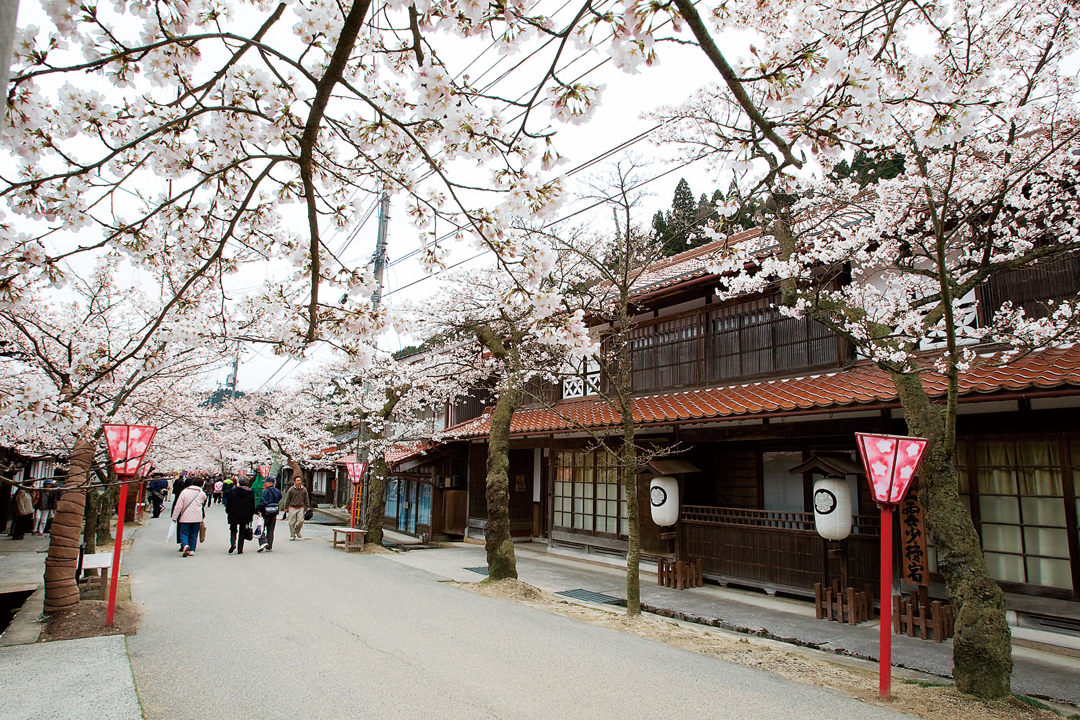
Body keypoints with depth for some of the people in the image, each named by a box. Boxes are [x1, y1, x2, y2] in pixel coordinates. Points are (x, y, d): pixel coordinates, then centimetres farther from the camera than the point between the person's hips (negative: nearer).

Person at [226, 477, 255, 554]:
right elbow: (252, 505, 2)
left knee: (233, 530, 16)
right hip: (245, 516, 1)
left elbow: (229, 502, -2)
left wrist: (227, 512, 11)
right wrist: (251, 515, 12)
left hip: (234, 514, -1)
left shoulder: (233, 490, -5)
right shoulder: (250, 492, -3)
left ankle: (233, 543, -9)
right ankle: (240, 550, 8)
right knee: (242, 532, 9)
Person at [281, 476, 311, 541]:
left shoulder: (304, 489, 4)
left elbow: (306, 499, 13)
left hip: (300, 508, 2)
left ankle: (297, 531, 18)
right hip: (292, 508, -2)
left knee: (301, 521, -8)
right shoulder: (291, 490, -4)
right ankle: (292, 535, 13)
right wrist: (286, 508, 3)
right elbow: (287, 499, 2)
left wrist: (307, 507, 11)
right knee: (292, 522, 1)